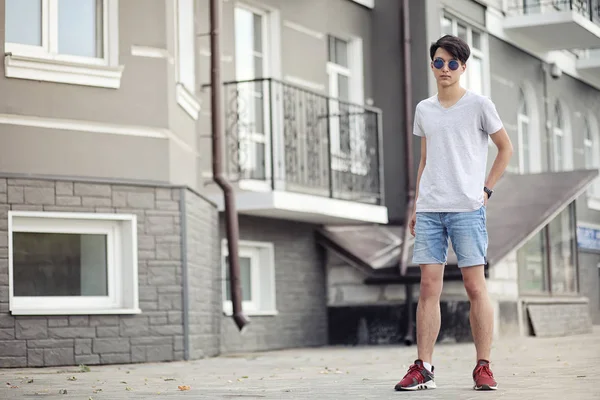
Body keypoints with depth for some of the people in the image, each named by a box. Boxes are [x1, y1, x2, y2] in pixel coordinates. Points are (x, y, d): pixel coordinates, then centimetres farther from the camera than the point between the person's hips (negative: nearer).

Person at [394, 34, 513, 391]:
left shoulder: (479, 105, 1)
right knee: (429, 286, 0)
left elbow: (506, 148, 8)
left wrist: (487, 189, -1)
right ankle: (423, 369, 1)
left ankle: (483, 368, 3)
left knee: (475, 286, -4)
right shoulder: (424, 110, 14)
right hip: (429, 210, 4)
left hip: (467, 208, -4)